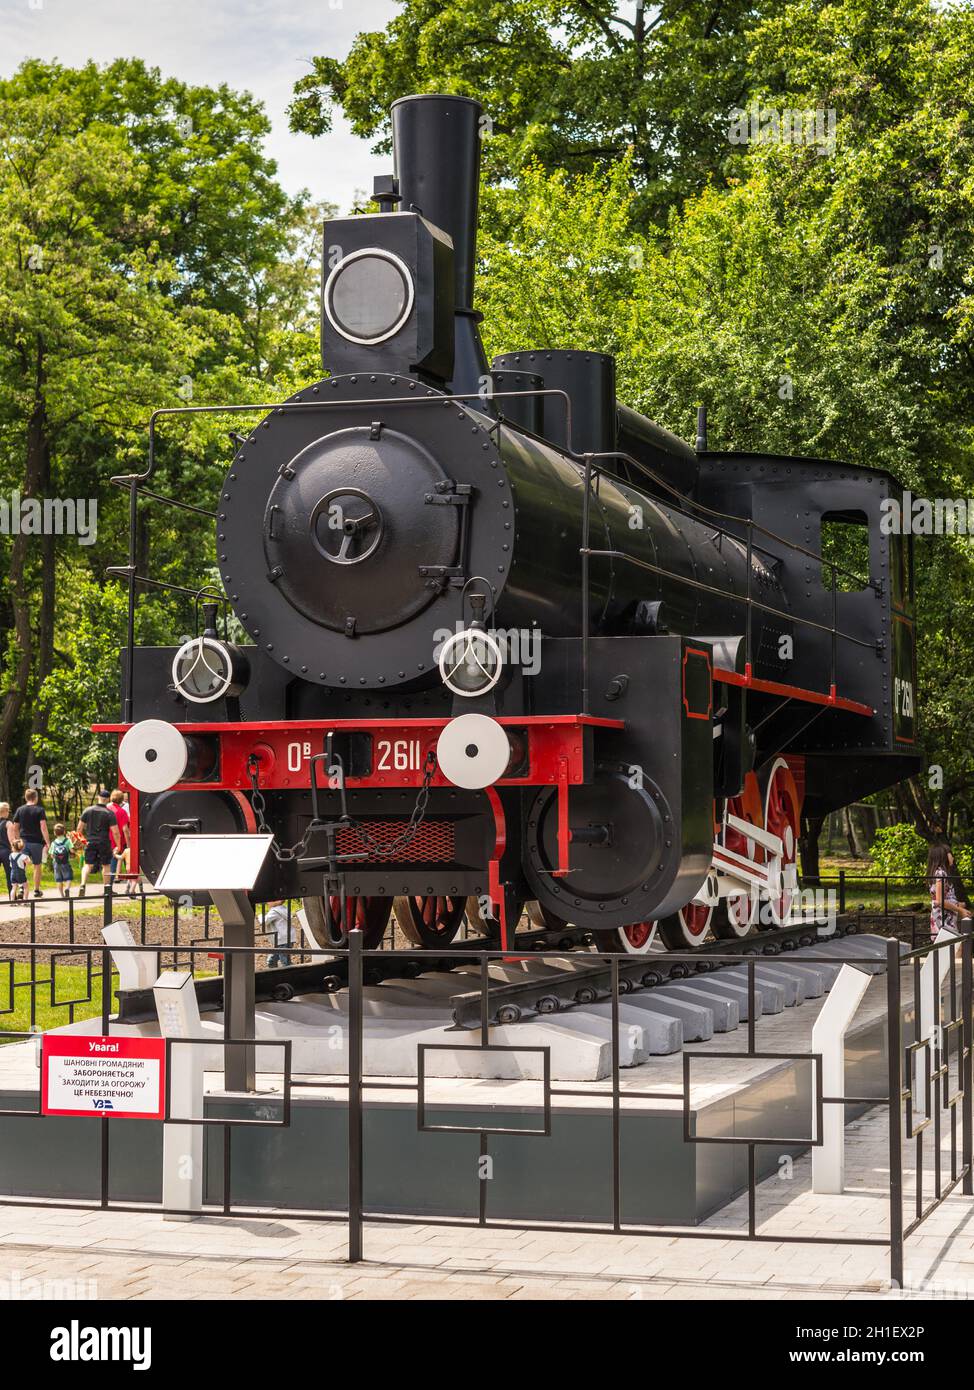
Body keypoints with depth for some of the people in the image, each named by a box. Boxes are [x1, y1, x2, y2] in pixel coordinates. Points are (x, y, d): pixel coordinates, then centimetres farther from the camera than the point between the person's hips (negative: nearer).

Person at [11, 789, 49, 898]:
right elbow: (43, 827, -12)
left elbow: (15, 827, 7)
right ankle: (36, 890, 15)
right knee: (37, 866, 10)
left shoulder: (19, 810, 5)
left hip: (23, 842, 2)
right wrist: (48, 842, -11)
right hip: (37, 842, -2)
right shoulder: (40, 810, -5)